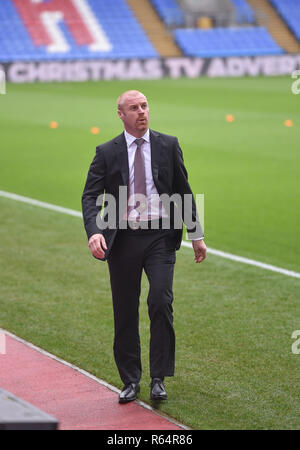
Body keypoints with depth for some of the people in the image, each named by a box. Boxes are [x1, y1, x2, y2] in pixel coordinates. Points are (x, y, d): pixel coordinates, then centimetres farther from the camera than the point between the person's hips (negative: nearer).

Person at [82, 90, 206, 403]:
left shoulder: (168, 146, 5)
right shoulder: (107, 152, 2)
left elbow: (183, 191, 11)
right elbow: (91, 196, -3)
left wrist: (196, 235, 10)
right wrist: (93, 232, -21)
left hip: (160, 236, 0)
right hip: (122, 239, 1)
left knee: (161, 302, -15)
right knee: (125, 313, 6)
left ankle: (158, 378, -3)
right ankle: (130, 381, 19)